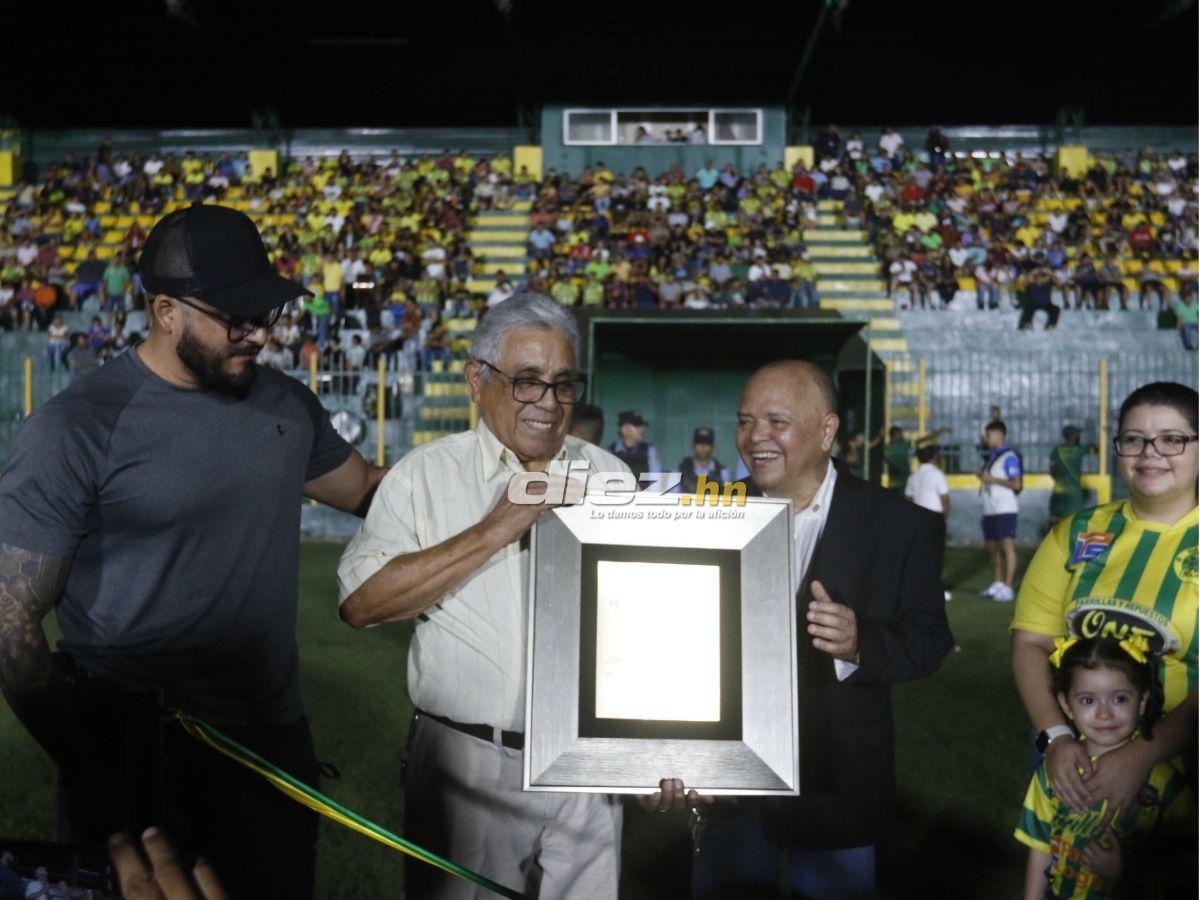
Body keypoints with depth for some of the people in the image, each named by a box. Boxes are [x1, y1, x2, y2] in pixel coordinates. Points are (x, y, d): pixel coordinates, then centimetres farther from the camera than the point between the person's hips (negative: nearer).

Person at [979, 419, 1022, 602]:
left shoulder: (1009, 457, -10)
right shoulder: (990, 457, 17)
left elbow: (1016, 484, -16)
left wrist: (992, 479, -17)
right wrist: (983, 477, 6)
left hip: (1005, 509, -9)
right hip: (990, 509, 9)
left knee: (1007, 546, -10)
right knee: (991, 547, 12)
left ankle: (1008, 587, -11)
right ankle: (997, 583, 23)